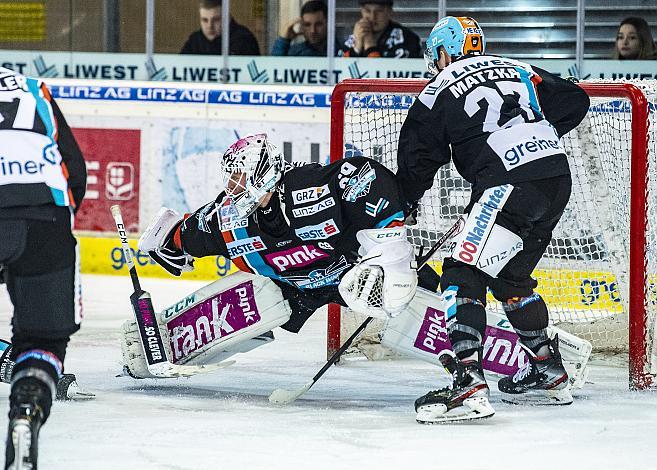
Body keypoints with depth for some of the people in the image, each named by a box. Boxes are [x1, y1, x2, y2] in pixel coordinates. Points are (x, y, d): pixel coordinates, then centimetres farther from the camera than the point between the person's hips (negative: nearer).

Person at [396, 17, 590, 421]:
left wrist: (402, 205, 27)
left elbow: (418, 159, 11)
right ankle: (549, 373, 30)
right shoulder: (518, 71, 20)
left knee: (464, 274, -9)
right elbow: (575, 102, 19)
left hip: (509, 184, -7)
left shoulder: (440, 91, 6)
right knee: (509, 277, 23)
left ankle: (468, 380, -25)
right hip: (558, 179, 7)